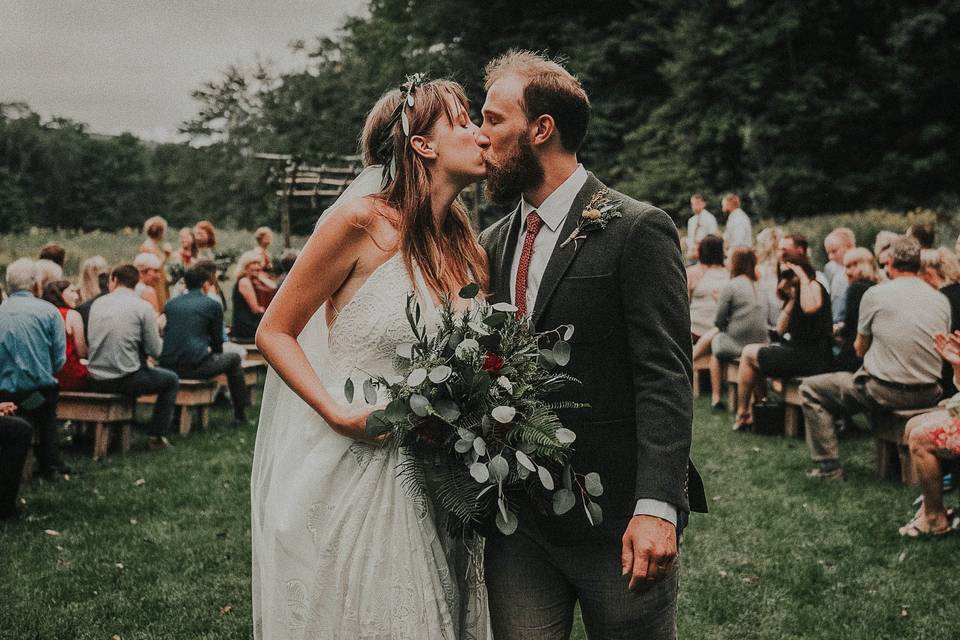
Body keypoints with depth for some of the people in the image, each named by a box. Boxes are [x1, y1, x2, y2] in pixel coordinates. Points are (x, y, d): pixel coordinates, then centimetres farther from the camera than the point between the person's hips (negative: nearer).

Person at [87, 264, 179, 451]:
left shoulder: (97, 304, 5)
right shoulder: (143, 306, -9)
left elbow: (92, 340, 15)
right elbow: (155, 351, -9)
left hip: (96, 381, 6)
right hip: (125, 380, -5)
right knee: (171, 380, 18)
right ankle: (157, 436, 14)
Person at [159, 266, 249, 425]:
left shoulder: (170, 304, 14)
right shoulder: (213, 305, 2)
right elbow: (217, 340, 8)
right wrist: (214, 353, 31)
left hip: (168, 365, 5)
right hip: (196, 366, -5)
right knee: (234, 359, 20)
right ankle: (240, 414, 22)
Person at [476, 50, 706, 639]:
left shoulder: (638, 231, -8)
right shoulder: (494, 243, 12)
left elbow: (665, 380, -14)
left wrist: (656, 508, -22)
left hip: (616, 523, -5)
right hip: (516, 524, 6)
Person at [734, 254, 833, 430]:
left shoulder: (814, 286, -8)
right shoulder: (797, 291, 19)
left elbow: (810, 308, -34)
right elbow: (780, 329, 10)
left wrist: (803, 278, -19)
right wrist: (792, 299, 0)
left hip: (812, 358, -10)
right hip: (801, 351, 10)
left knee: (749, 353, -1)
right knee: (752, 351, 19)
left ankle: (743, 415, 9)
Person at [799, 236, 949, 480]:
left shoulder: (875, 294, -8)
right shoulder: (942, 300, 4)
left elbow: (860, 349, 2)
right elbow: (939, 350, 15)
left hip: (885, 394, -5)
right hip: (929, 396, 5)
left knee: (809, 389, 12)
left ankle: (829, 468, 8)